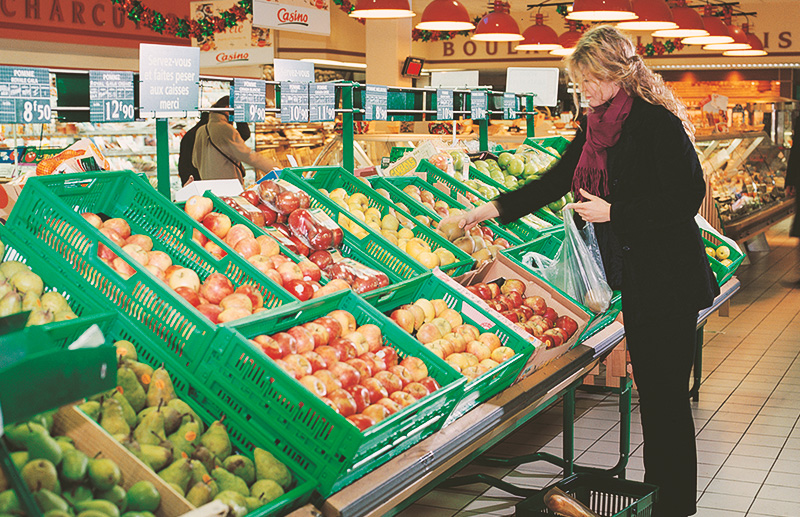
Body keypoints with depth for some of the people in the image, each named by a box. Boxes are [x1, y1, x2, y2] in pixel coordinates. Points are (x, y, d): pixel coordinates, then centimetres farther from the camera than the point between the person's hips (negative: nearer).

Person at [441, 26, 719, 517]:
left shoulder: (656, 122, -15)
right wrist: (491, 209, 11)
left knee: (668, 393, -1)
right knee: (651, 389, 15)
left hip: (669, 278, -8)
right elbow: (558, 181, 17)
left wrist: (612, 213, -15)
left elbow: (687, 197, -19)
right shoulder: (597, 125, 10)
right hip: (635, 276, 8)